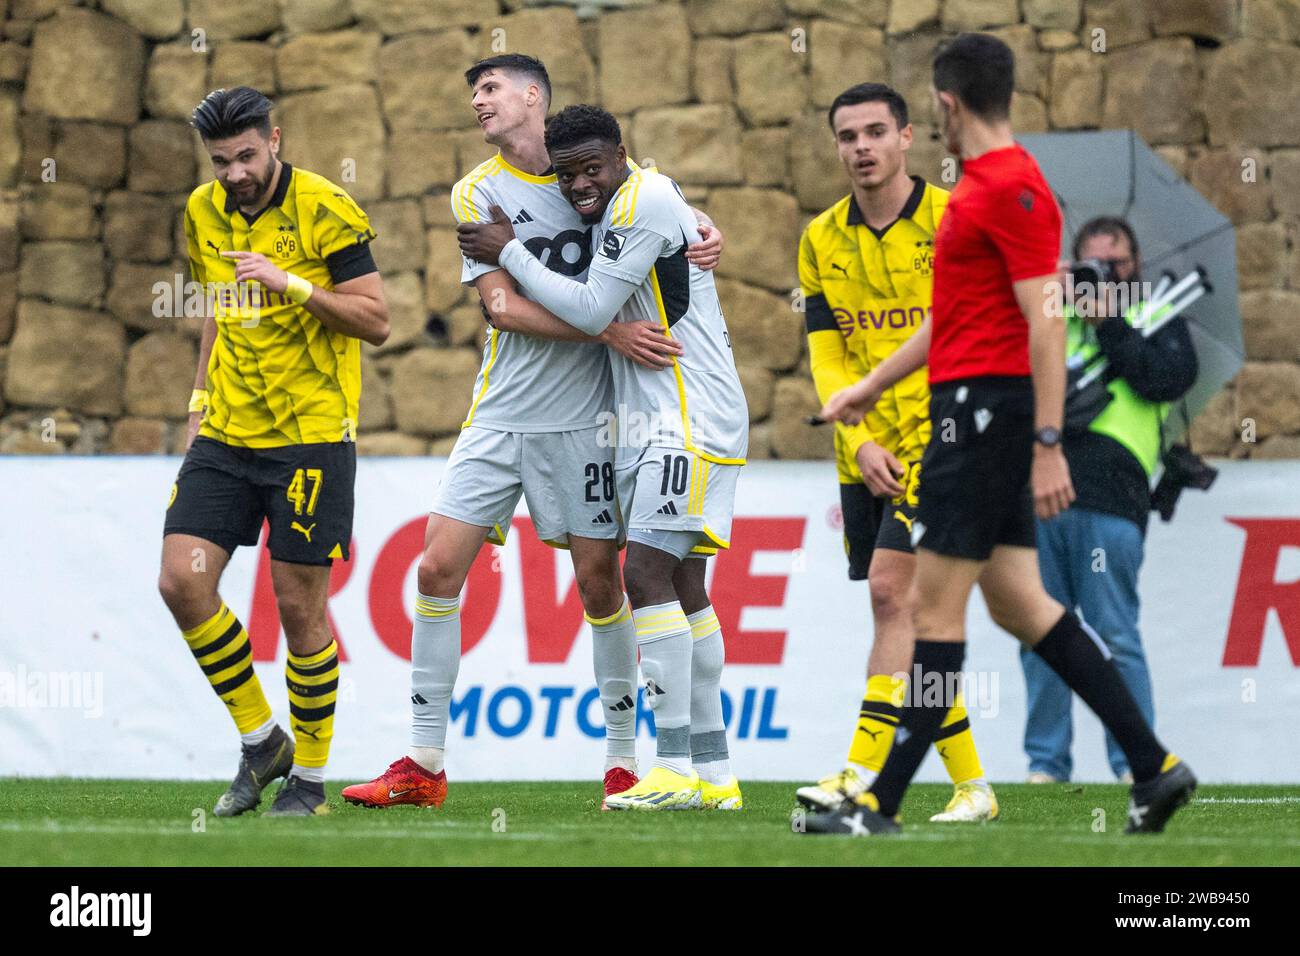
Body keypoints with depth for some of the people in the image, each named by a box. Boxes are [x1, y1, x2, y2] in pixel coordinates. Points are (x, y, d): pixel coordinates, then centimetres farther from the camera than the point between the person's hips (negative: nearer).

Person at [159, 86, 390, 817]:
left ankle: (310, 776, 13)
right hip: (227, 435, 6)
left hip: (311, 436, -6)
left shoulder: (325, 211, -10)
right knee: (182, 581, -6)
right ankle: (261, 741, 11)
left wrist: (293, 283, -22)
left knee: (299, 606, -3)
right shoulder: (204, 213, 9)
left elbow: (376, 320, -11)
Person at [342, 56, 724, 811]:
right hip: (502, 415, 1)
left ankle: (623, 760, 13)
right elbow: (504, 305, -8)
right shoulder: (478, 193, 3)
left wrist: (708, 232, -6)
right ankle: (424, 766, 1)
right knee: (438, 568, -5)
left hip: (584, 421, -1)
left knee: (600, 580, 0)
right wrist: (609, 331, -18)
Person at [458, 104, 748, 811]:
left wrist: (509, 253, -7)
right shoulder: (613, 213, 17)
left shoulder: (644, 201, -13)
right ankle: (713, 773, 8)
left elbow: (591, 312, -14)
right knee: (680, 582, 8)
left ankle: (677, 770, -19)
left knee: (646, 571, -16)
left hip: (691, 421, -10)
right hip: (653, 425, 10)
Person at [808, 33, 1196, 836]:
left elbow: (1046, 321, -19)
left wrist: (1048, 445, -23)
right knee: (1020, 604, 9)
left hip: (987, 409, -10)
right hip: (974, 408, 10)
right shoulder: (981, 186, 17)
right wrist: (870, 387, 32)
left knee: (937, 606, -6)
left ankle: (884, 806, -3)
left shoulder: (1013, 189, -14)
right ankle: (1155, 765, 10)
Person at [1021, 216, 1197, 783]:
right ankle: (1046, 763, 7)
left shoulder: (1158, 320, 17)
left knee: (1115, 636, -8)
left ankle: (1135, 763, -6)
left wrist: (1109, 325, -3)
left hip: (1107, 501, -4)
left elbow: (1170, 379, -2)